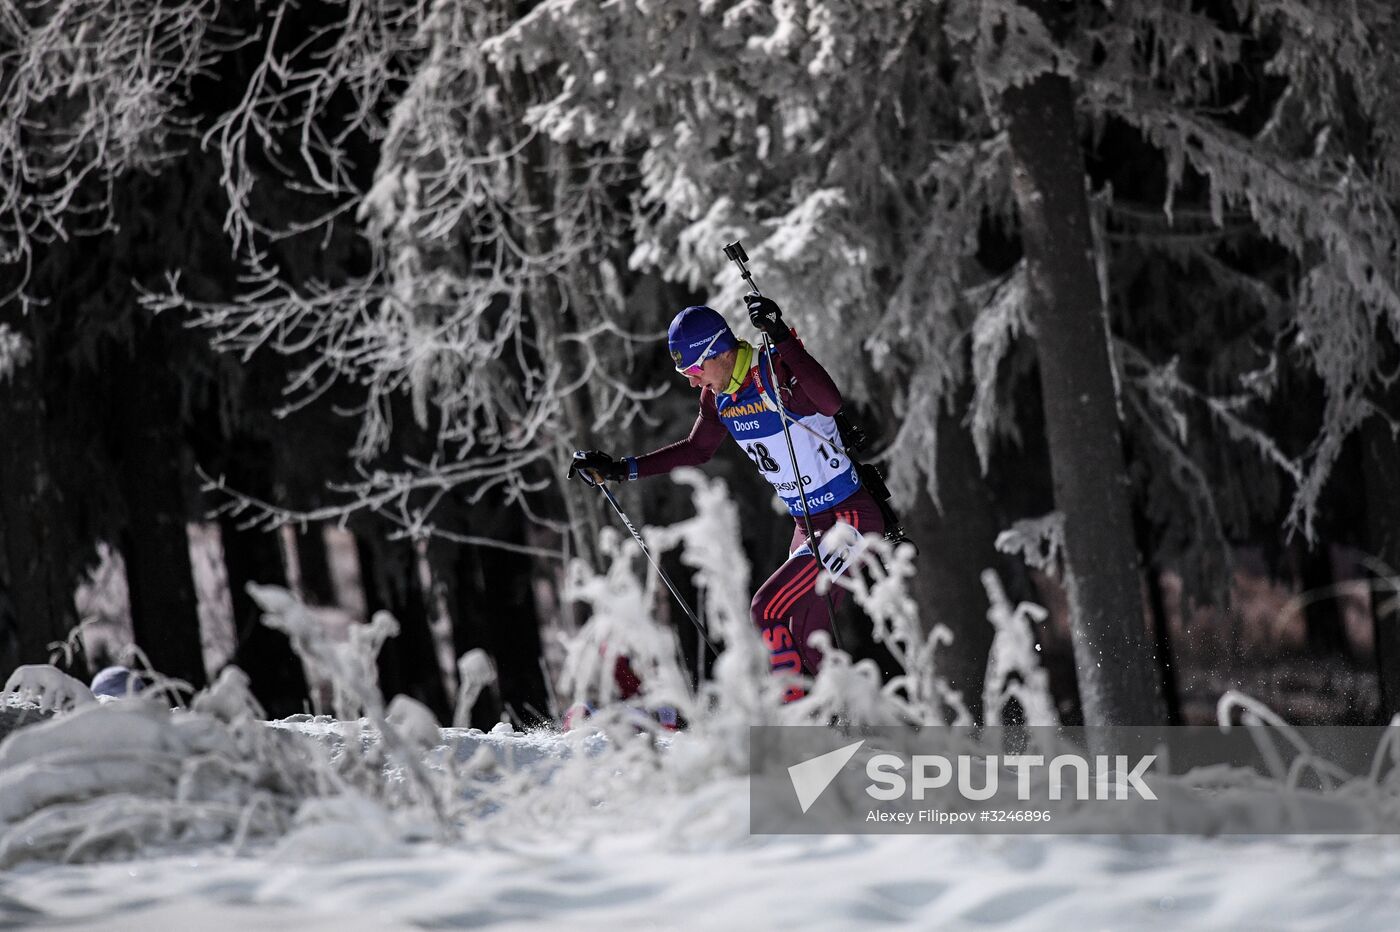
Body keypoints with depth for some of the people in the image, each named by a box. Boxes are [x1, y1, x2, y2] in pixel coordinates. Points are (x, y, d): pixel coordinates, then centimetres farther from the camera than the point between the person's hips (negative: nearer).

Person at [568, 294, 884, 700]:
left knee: (768, 607, -17)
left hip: (850, 519, -9)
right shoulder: (719, 394, 1)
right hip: (808, 525, 9)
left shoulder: (779, 373, -23)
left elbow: (830, 402, -44)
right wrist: (624, 469, 12)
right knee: (804, 643, 10)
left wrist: (782, 339, -49)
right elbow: (697, 449, 18)